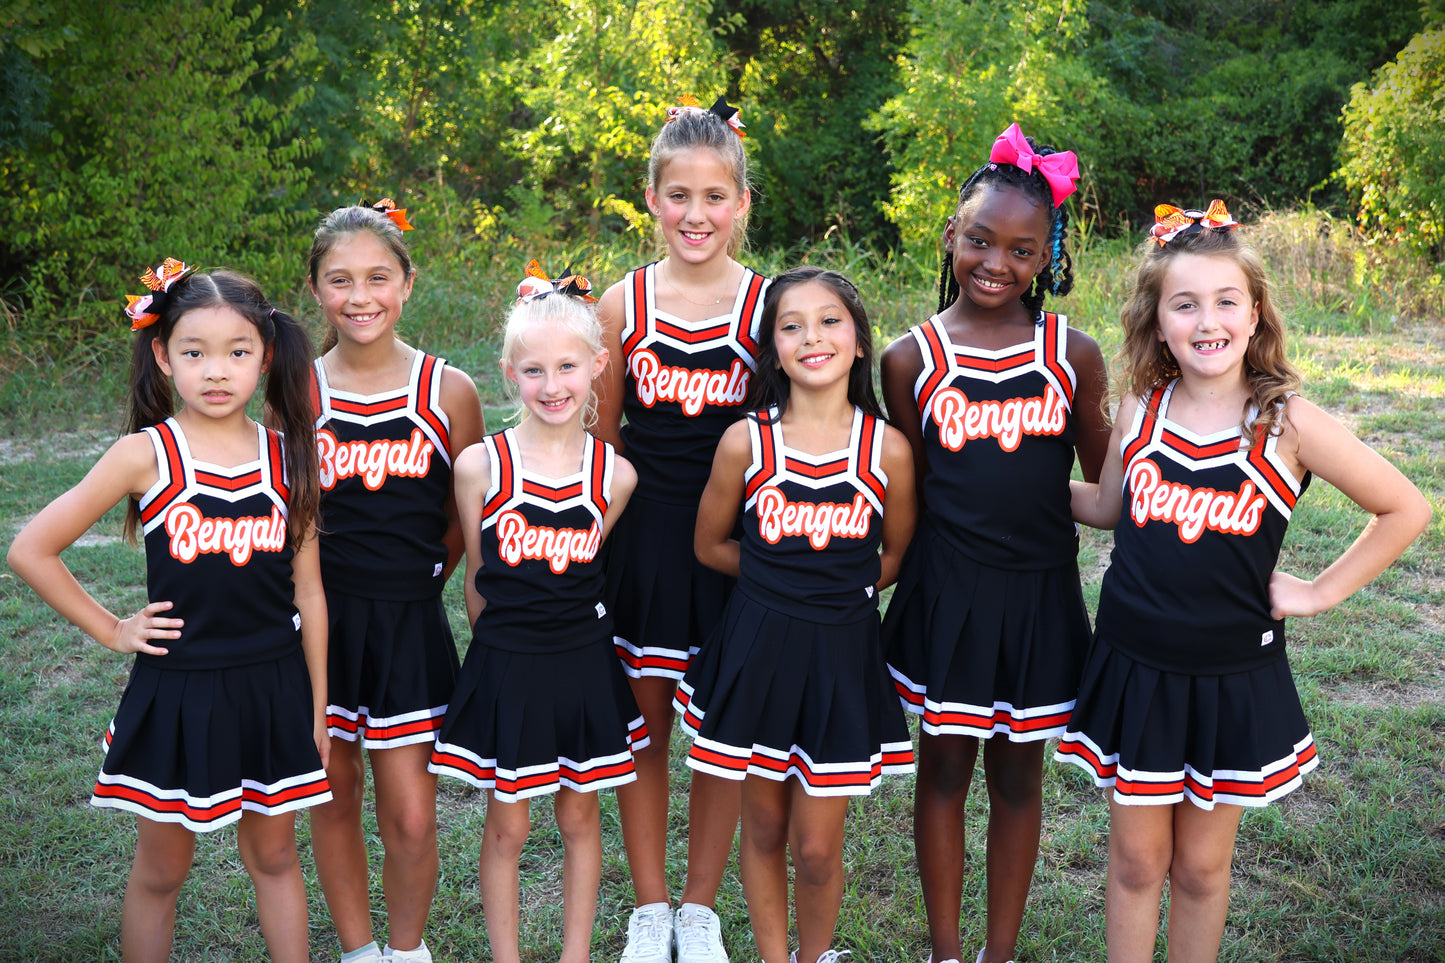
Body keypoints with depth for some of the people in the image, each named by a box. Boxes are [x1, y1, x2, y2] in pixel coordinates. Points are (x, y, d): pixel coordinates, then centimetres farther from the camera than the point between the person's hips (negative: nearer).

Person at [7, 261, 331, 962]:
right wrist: (111, 632, -6)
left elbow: (308, 593, 3)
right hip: (176, 691, -2)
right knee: (161, 869, 13)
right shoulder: (146, 455, -11)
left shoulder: (287, 459, -2)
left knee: (274, 855, 16)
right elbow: (30, 550, -9)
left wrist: (318, 710, 6)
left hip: (273, 687, 2)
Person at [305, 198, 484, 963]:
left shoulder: (448, 392, -4)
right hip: (319, 616, 1)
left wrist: (414, 580, 6)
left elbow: (464, 517, 6)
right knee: (333, 796, 12)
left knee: (411, 818, 1)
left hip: (409, 622, -1)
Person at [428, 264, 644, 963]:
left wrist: (556, 625, 8)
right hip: (504, 666, -1)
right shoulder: (480, 466, -10)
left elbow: (580, 567, 6)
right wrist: (506, 639, 7)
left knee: (579, 818, 15)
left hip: (583, 665, 2)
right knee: (506, 828, 10)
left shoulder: (615, 476, -6)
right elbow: (478, 582, 1)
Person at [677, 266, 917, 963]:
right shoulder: (745, 442, -6)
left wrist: (839, 588, 0)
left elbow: (898, 556, 8)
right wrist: (783, 580, 6)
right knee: (764, 829, 13)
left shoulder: (887, 449, -6)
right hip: (756, 650, 1)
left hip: (843, 656, -1)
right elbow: (711, 545, 8)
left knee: (816, 848, 6)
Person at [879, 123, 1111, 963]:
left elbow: (1107, 484, 5)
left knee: (1019, 777, 13)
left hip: (1039, 593, 1)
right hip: (945, 593, -1)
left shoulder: (1075, 356, -2)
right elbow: (911, 488, 4)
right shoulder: (912, 360, -4)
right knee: (945, 769, 11)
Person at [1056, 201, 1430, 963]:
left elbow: (1405, 509, -5)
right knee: (1136, 861, 13)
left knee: (1201, 867, 14)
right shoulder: (1140, 408, -4)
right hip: (1134, 667, 2)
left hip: (1233, 678, -2)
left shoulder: (1287, 423, -13)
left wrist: (1320, 592, -6)